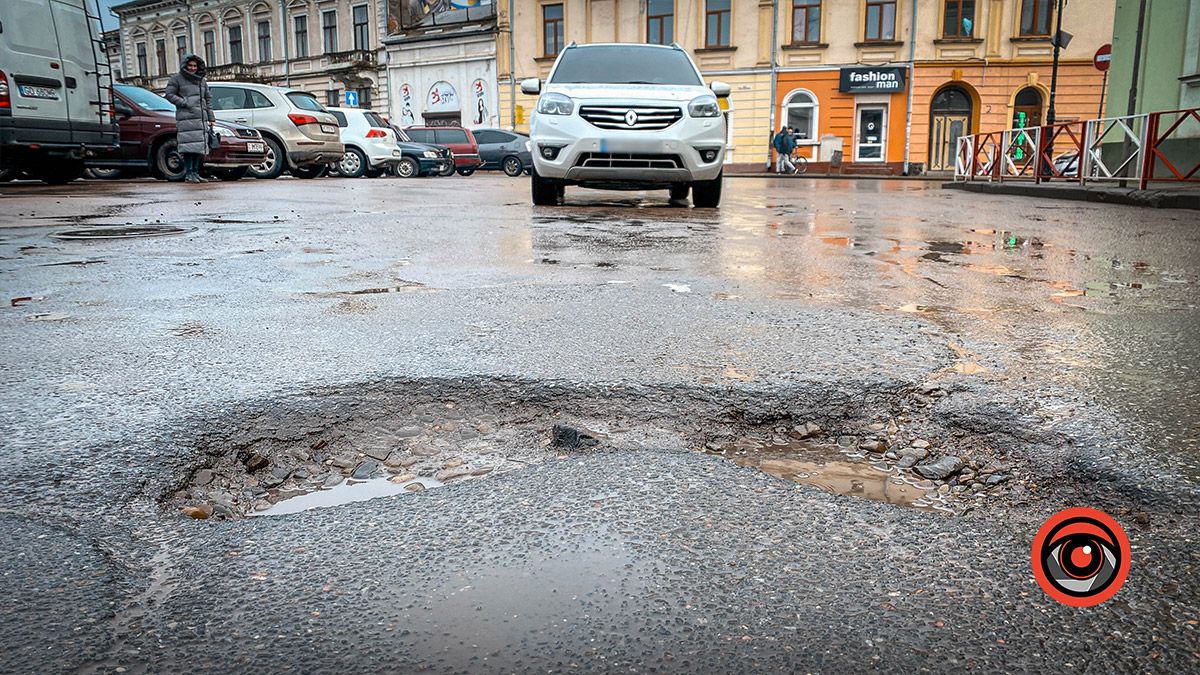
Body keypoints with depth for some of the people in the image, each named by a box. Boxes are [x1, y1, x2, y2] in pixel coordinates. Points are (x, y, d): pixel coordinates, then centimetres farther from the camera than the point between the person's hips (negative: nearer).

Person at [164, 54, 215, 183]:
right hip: (186, 118, -5)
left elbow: (208, 99, 23)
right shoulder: (177, 78, 5)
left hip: (201, 118, 6)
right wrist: (185, 103, -12)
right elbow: (169, 94, -1)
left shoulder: (202, 80, 21)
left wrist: (211, 118, 16)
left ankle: (196, 172, 9)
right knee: (189, 145, -13)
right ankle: (188, 174, -12)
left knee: (199, 146, 2)